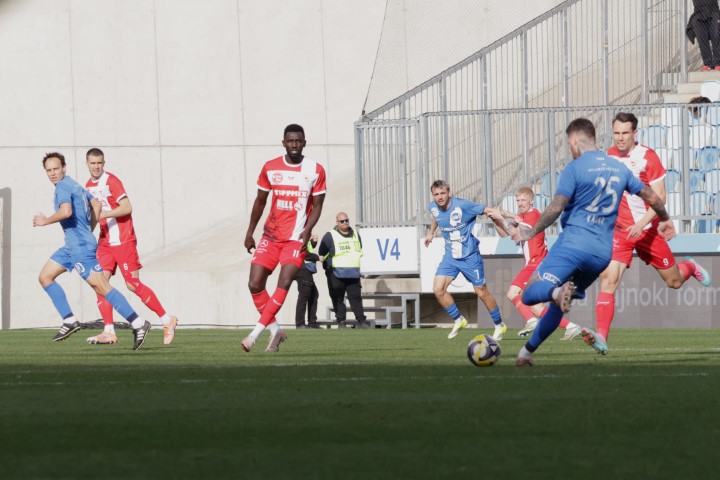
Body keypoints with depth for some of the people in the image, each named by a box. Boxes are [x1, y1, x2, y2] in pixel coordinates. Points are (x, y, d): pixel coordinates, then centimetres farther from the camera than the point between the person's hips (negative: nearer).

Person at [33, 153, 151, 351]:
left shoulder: (63, 187, -13)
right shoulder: (75, 185, 16)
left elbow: (65, 212, -31)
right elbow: (96, 205, 26)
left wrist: (45, 221, -16)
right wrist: (89, 230, 27)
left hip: (81, 246, -11)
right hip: (72, 245, 11)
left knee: (101, 287, -11)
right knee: (45, 277, 11)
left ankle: (138, 323, -12)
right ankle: (69, 321, 8)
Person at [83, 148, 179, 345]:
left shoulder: (111, 181, -11)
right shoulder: (88, 186, 13)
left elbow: (127, 207, -19)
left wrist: (103, 214, -24)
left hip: (123, 240, -7)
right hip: (105, 241, 7)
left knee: (133, 284, -7)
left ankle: (167, 320, 5)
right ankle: (109, 332, -5)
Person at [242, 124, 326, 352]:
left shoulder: (315, 170, -2)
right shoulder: (270, 168, 4)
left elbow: (317, 205, 0)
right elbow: (260, 201, 13)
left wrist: (307, 230, -17)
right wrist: (249, 233, 13)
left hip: (296, 238, -3)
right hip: (271, 236, 3)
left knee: (284, 284, -18)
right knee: (255, 284, -6)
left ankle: (255, 333, -17)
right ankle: (275, 331, 10)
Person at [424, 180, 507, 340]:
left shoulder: (462, 205, -22)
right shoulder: (432, 207, -5)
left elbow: (487, 210, -19)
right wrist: (431, 233, 28)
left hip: (470, 256, -5)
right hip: (450, 256, 5)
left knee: (482, 292, 3)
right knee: (438, 289, -10)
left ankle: (499, 325, 23)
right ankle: (458, 320, 11)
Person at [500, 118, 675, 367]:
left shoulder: (574, 168, -6)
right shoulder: (619, 169, 13)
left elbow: (556, 209, -12)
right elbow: (652, 198, 20)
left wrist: (531, 232, 0)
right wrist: (664, 220, 38)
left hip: (572, 243, -7)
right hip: (602, 253, 7)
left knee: (531, 294, -12)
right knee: (558, 304, 20)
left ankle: (559, 292, -42)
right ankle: (527, 352, 19)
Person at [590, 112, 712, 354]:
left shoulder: (647, 157, -12)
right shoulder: (610, 156, 1)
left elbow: (659, 197, -14)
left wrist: (642, 224, -27)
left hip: (648, 229, -2)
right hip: (619, 230, 2)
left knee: (674, 281, 12)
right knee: (608, 279, -20)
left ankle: (690, 267, 49)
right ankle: (601, 336, -27)